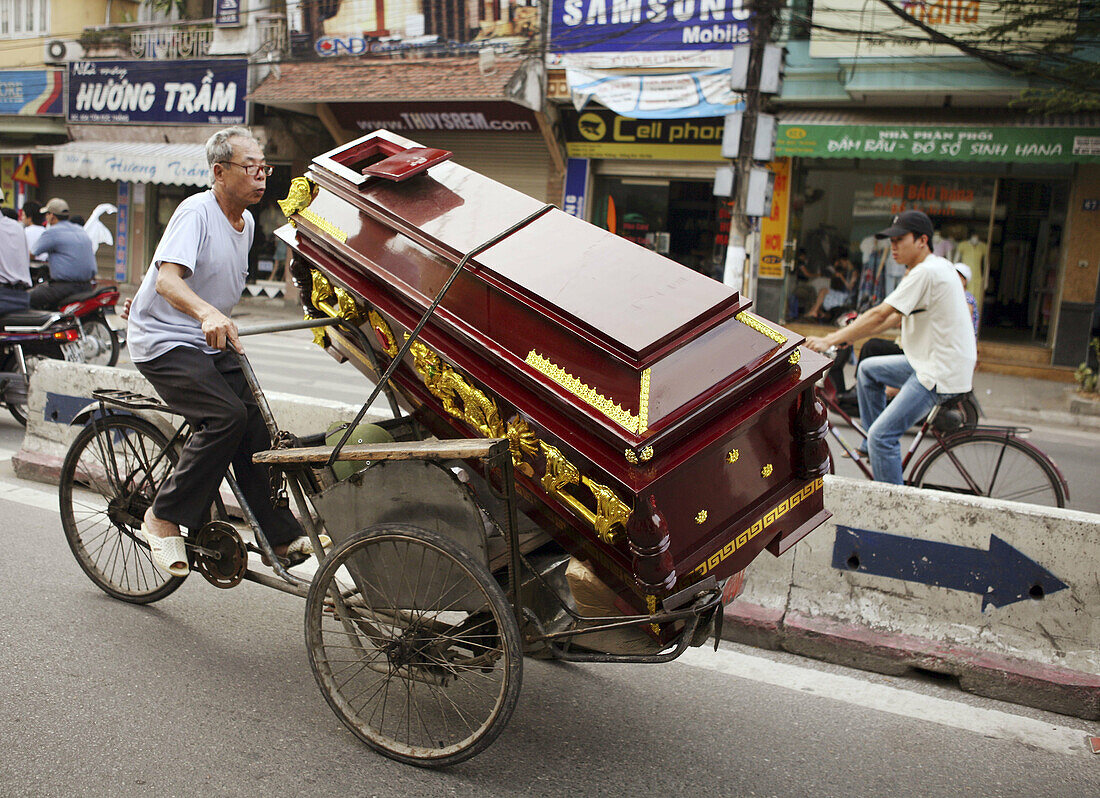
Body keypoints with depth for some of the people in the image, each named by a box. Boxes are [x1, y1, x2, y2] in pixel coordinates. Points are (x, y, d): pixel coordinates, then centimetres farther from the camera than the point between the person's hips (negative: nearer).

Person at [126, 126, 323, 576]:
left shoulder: (246, 222, 10)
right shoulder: (196, 212, -17)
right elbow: (167, 279, -32)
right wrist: (207, 313, -50)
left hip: (211, 341, 8)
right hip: (163, 340, -8)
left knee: (255, 427, -7)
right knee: (227, 416, -27)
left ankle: (282, 537, -1)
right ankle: (163, 518, -10)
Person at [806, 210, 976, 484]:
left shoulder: (926, 272, -18)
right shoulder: (937, 267, 15)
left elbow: (879, 315, -21)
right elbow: (897, 317, 19)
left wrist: (829, 341, -18)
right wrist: (849, 335, 15)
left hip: (941, 374, -11)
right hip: (931, 362, 11)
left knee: (882, 436, -13)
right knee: (868, 368, 19)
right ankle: (876, 446, 22)